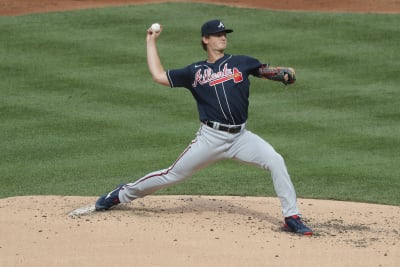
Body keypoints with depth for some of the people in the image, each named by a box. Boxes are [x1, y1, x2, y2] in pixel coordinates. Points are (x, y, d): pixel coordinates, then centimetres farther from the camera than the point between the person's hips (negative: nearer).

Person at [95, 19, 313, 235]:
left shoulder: (241, 63, 10)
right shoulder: (195, 71, 8)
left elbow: (267, 70, 10)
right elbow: (158, 75, 8)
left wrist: (285, 74, -13)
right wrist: (151, 42, 13)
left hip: (240, 137, 1)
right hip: (210, 138, -1)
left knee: (275, 161, -20)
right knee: (173, 175, 3)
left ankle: (292, 218, -14)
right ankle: (123, 194, 25)